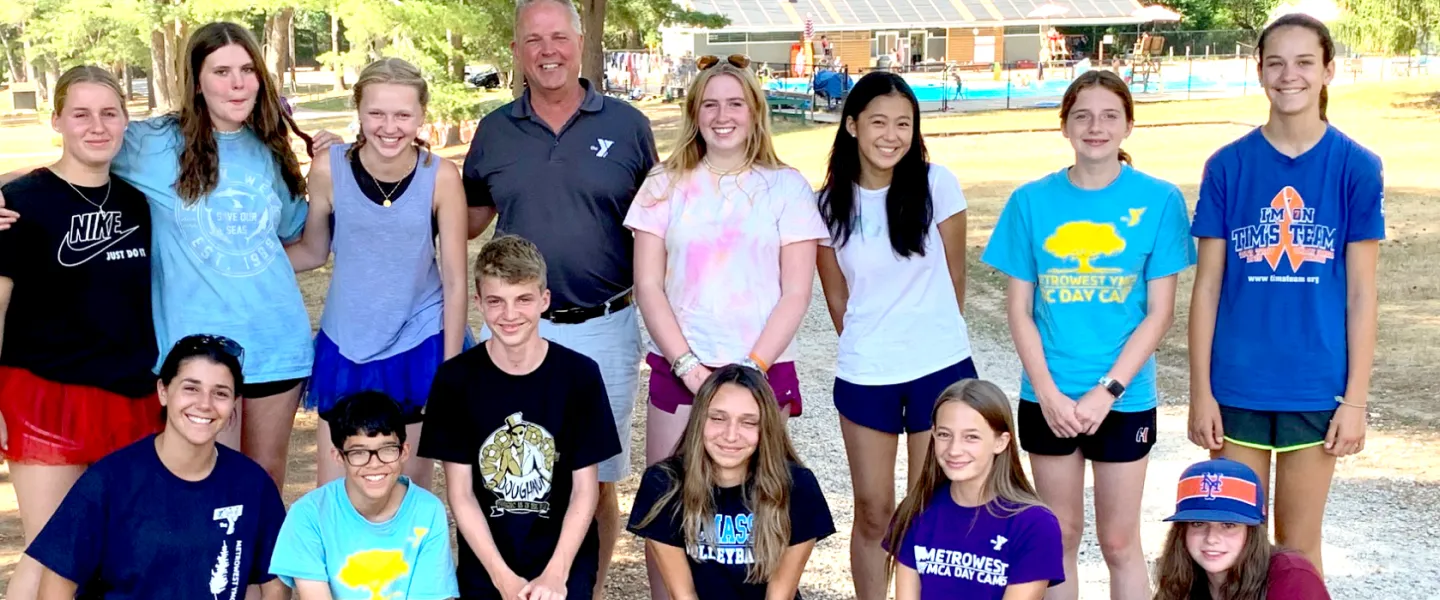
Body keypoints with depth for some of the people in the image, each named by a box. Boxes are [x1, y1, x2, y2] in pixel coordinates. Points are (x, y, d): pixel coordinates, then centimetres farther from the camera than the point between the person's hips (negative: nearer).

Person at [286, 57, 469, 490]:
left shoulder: (442, 177, -14)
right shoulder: (329, 169, -12)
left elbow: (455, 280, -8)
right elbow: (313, 251, 5)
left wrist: (450, 368, -5)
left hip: (420, 347, -1)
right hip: (346, 348, 1)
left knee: (411, 485, 13)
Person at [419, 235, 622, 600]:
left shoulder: (580, 374, -5)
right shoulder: (455, 379, -4)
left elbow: (585, 488, -2)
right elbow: (461, 493, -3)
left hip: (565, 559, 0)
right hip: (485, 565, 1)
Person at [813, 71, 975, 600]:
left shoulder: (936, 185, -8)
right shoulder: (830, 204, -3)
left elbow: (954, 278, 3)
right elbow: (837, 297, 8)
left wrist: (933, 335, 10)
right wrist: (867, 346, 13)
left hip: (940, 369, -1)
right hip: (863, 377, 1)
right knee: (873, 512, 10)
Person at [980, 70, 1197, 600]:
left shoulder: (1158, 201, -6)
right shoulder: (1032, 201, -2)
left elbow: (1160, 312, -6)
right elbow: (1018, 307, 0)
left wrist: (1106, 391, -13)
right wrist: (1047, 392, -10)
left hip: (1124, 398, -1)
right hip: (1047, 399, 1)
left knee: (1119, 541, 9)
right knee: (1060, 535, 13)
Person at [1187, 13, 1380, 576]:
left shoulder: (1357, 167, -3)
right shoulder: (1227, 166, -1)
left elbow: (1362, 293, -2)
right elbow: (1207, 286, 0)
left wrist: (1356, 399, -5)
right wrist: (1200, 390, -2)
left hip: (1316, 388, -1)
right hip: (1237, 387, 1)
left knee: (1298, 546, 11)